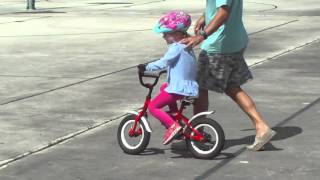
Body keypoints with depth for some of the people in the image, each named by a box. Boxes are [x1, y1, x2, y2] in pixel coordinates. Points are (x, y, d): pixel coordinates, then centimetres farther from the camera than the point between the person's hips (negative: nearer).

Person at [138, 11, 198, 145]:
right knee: (164, 87, 36)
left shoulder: (176, 47, -15)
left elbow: (163, 63, -22)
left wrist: (146, 67, -14)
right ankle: (174, 112, 33)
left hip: (178, 88, -10)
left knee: (152, 106, -7)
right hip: (190, 86, 10)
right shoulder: (186, 46, 14)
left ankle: (173, 125, -21)